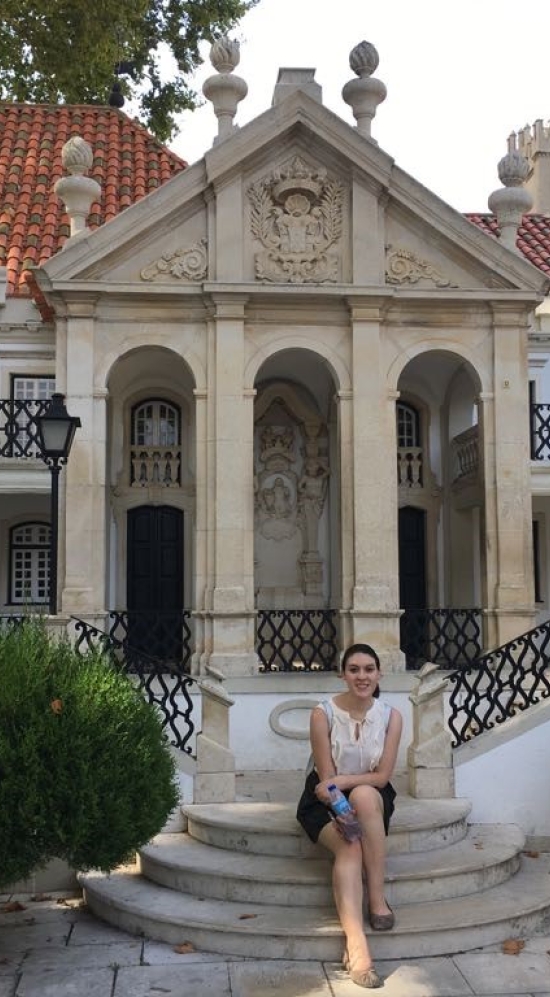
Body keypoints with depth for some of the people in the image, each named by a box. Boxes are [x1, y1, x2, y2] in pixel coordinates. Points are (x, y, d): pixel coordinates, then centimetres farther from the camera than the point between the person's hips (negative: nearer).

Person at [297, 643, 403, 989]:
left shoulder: (391, 716, -8)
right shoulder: (323, 713, -14)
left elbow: (382, 776, -9)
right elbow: (326, 777, -14)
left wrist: (341, 782, -24)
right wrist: (342, 813, -30)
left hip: (372, 798, 1)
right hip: (327, 802, -1)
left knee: (364, 795, -35)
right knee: (349, 847, -31)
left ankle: (377, 898, -27)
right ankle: (356, 944, -46)